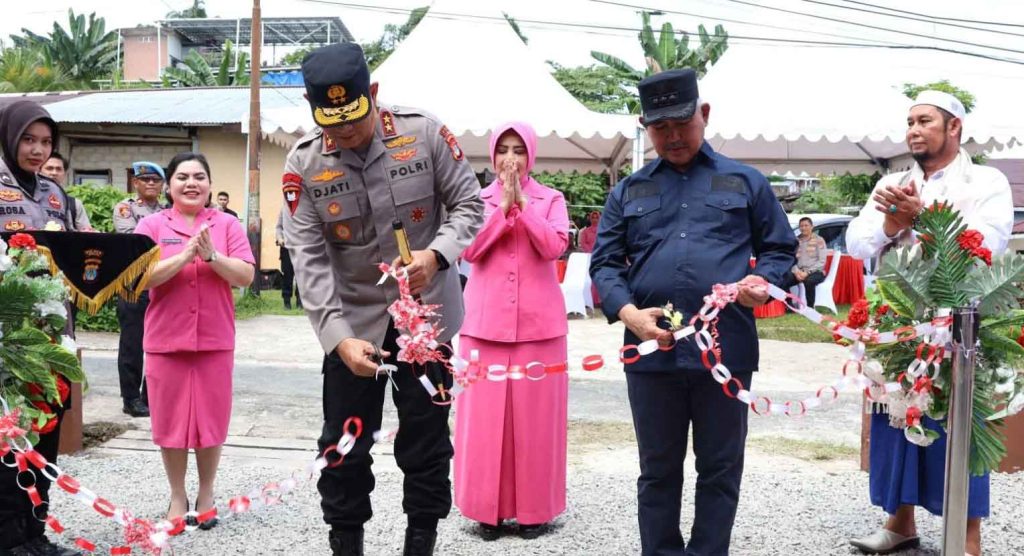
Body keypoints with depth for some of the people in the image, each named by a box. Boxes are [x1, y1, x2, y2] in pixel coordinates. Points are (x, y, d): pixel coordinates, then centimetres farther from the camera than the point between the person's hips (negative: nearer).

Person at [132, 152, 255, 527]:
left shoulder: (227, 225, 4)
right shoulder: (152, 225, 1)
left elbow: (246, 277, -4)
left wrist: (212, 255, -19)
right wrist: (185, 255, -21)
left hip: (215, 340, 1)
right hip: (166, 340, 0)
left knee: (212, 419, 6)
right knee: (171, 420, 6)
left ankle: (206, 495, 21)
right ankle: (178, 497, 20)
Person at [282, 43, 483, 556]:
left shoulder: (424, 134, -11)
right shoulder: (303, 163, -10)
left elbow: (468, 202, -2)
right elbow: (308, 258, -13)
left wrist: (437, 253, -22)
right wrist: (338, 337, -24)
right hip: (352, 322, 1)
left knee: (426, 442, 8)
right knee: (344, 446, 7)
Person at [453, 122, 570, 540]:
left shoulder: (550, 199, 6)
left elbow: (554, 247, -10)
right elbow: (469, 249, -6)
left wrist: (523, 202, -13)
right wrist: (503, 205, -12)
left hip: (537, 321, -1)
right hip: (485, 321, 1)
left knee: (534, 414, 1)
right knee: (485, 415, 0)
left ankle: (533, 508, 10)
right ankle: (488, 507, 9)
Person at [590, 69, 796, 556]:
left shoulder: (746, 182, 11)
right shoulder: (628, 192, 14)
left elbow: (781, 249, 13)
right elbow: (604, 263, 8)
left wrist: (762, 281, -9)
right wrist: (629, 313, -10)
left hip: (727, 350, -1)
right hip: (652, 350, 1)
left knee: (720, 470, 7)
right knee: (658, 471, 10)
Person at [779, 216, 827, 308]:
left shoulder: (819, 240, -1)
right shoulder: (796, 241, 12)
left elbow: (822, 261, -8)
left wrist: (808, 272, -18)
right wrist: (796, 271, -13)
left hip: (816, 272, -4)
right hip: (799, 272, 4)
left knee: (808, 281, -39)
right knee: (783, 281, -23)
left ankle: (810, 307, -24)